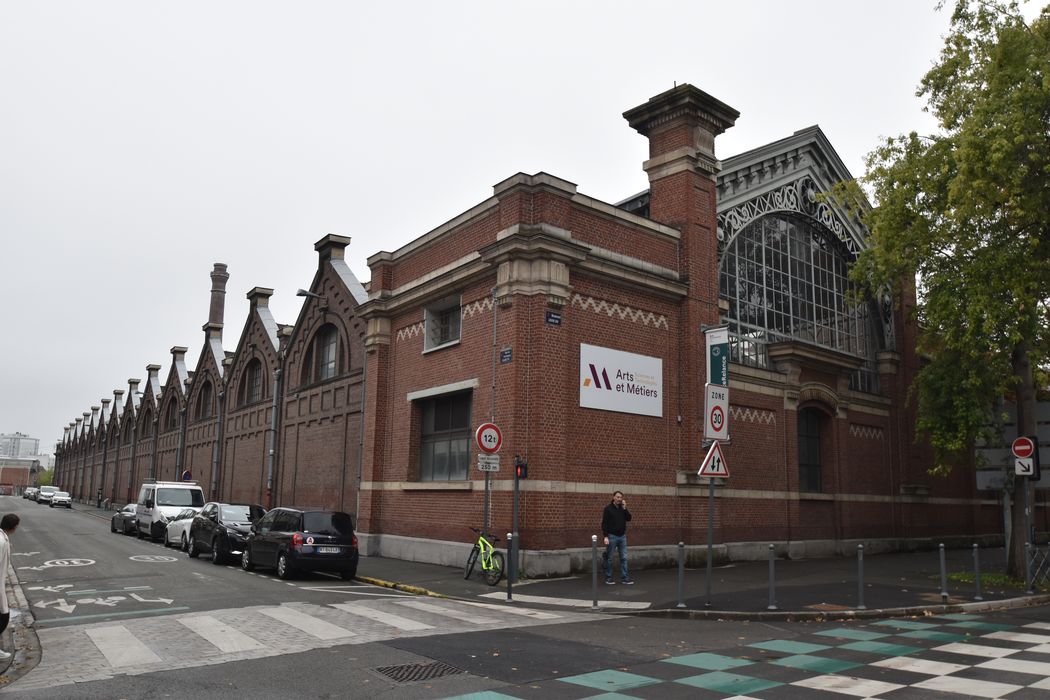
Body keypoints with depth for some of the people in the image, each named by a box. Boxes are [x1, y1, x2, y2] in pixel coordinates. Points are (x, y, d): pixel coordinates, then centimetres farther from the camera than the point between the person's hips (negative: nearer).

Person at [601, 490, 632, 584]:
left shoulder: (623, 508, 8)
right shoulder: (608, 509, -9)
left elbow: (629, 519, -1)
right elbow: (604, 523, -12)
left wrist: (625, 508, -10)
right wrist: (605, 536, -18)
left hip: (622, 536, 5)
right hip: (612, 536, -5)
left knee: (624, 558, 3)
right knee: (609, 559, 3)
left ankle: (624, 578, 7)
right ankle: (608, 578, 12)